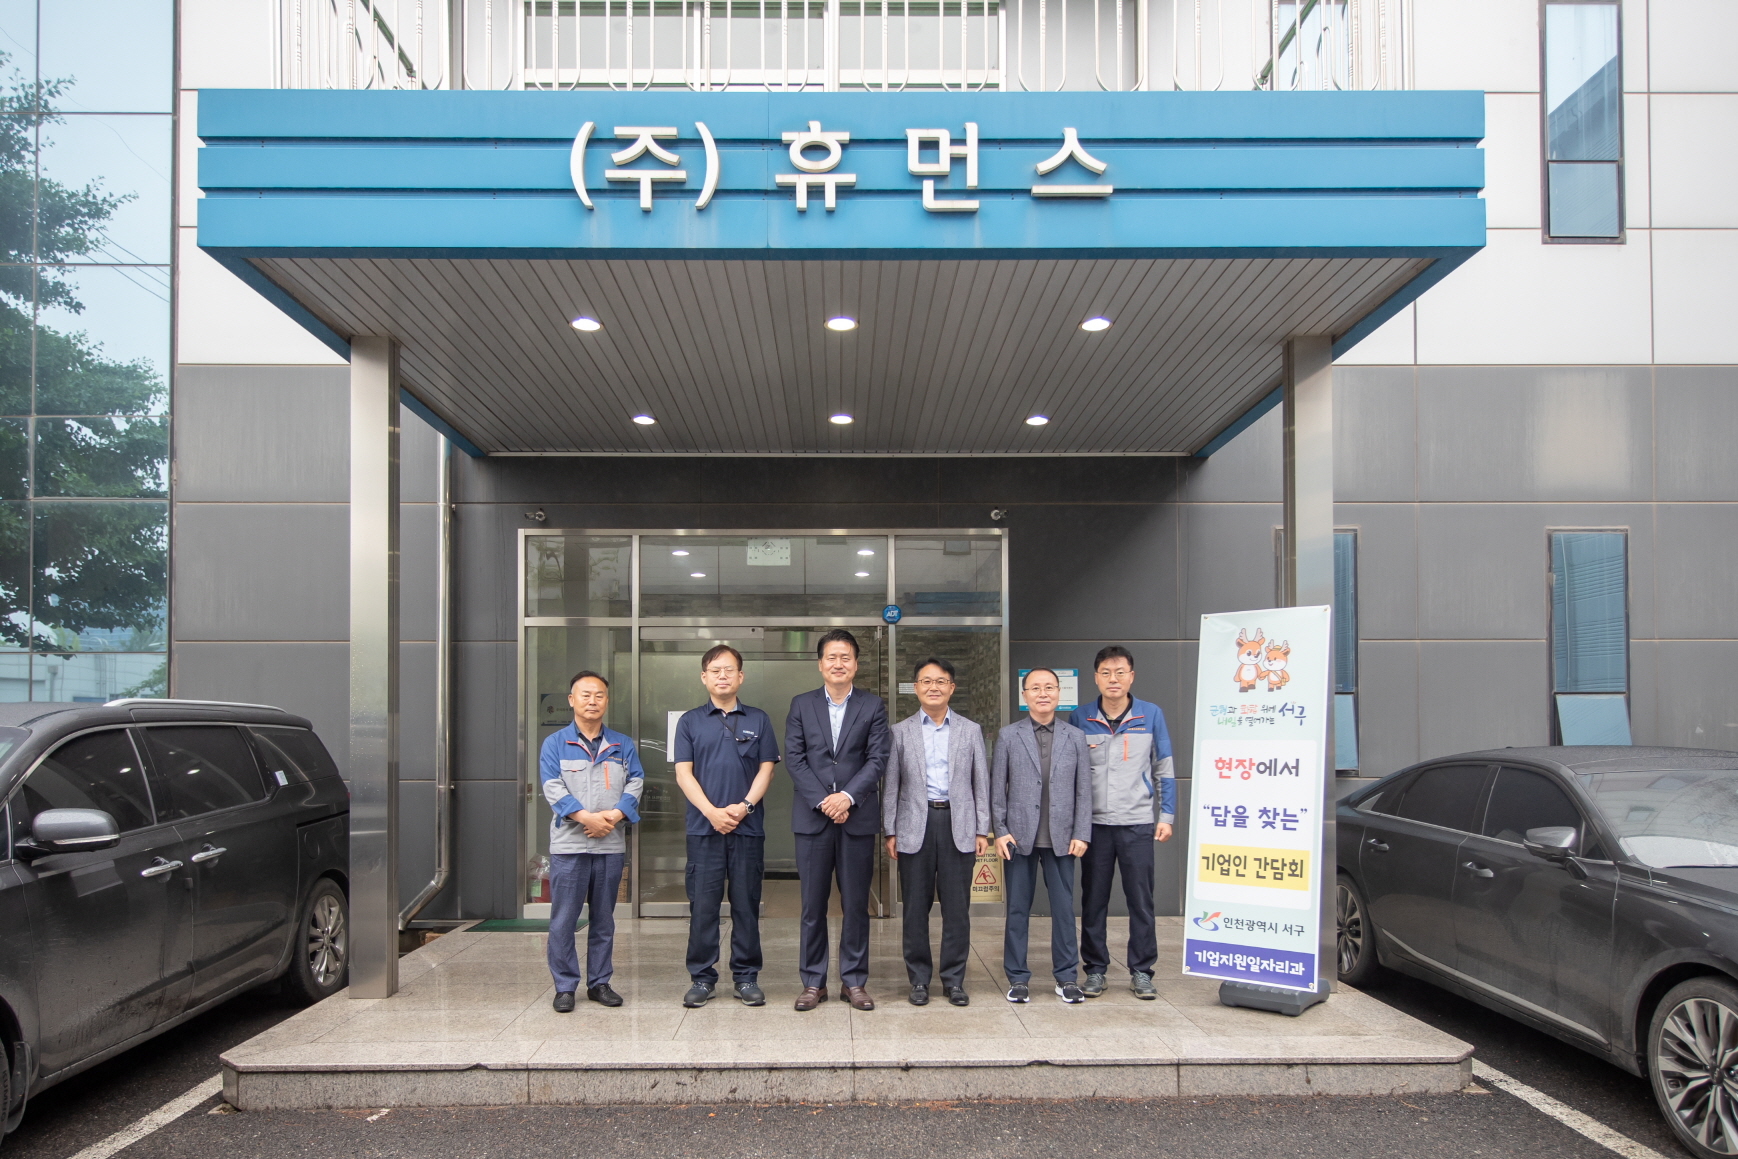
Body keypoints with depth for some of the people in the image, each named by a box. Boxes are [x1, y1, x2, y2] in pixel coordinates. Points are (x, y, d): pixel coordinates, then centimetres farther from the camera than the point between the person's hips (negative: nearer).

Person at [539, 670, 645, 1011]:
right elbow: (553, 788, -6)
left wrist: (614, 815, -13)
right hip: (568, 844, -2)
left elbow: (636, 783, 4)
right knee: (563, 919, -1)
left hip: (611, 844, 3)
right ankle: (565, 986, 9)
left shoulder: (622, 745, 12)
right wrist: (587, 817, -18)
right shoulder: (554, 743, 4)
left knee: (604, 918, 9)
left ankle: (600, 983, 19)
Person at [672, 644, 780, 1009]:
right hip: (703, 828, 0)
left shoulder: (758, 720, 9)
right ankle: (702, 977, 12)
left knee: (746, 905, 4)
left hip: (748, 828, 1)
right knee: (703, 905, 1)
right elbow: (683, 773, 2)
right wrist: (712, 812, -11)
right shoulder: (690, 721, 8)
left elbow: (766, 769, 5)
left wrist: (743, 806, -10)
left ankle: (746, 978, 13)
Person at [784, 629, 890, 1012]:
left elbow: (878, 759, -2)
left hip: (857, 818, 0)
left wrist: (847, 797, -14)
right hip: (812, 818, 0)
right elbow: (794, 759, 0)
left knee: (856, 904, 5)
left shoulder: (872, 706, 5)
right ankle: (813, 982, 15)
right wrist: (822, 801, -11)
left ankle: (854, 981, 16)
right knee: (813, 904, 5)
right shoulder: (801, 705, 7)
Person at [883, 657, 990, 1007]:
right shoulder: (900, 731, 7)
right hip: (915, 826, 0)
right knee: (916, 907, 4)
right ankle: (919, 979, 16)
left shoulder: (970, 731, 9)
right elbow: (892, 785, 6)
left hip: (958, 825, 0)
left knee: (957, 907, 3)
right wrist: (890, 832, 2)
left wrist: (982, 830, 3)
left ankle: (954, 979, 14)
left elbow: (981, 783, 8)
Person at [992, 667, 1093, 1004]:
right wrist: (1000, 831, -5)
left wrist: (1082, 834, -2)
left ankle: (1067, 978, 18)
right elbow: (997, 788, 3)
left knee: (1064, 909, 6)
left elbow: (1084, 790, 5)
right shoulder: (1008, 736, 4)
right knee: (1017, 909, 6)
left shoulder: (1075, 737, 7)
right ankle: (1018, 978, 16)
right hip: (1020, 837, -1)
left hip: (1061, 837, 1)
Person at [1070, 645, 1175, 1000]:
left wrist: (1166, 816, 2)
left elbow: (1164, 770, 7)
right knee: (1093, 901, 7)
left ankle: (1141, 971, 15)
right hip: (1094, 824, 1)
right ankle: (1095, 969, 17)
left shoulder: (1151, 715, 2)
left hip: (1138, 823, 0)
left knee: (1141, 901, 4)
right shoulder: (1080, 718, 2)